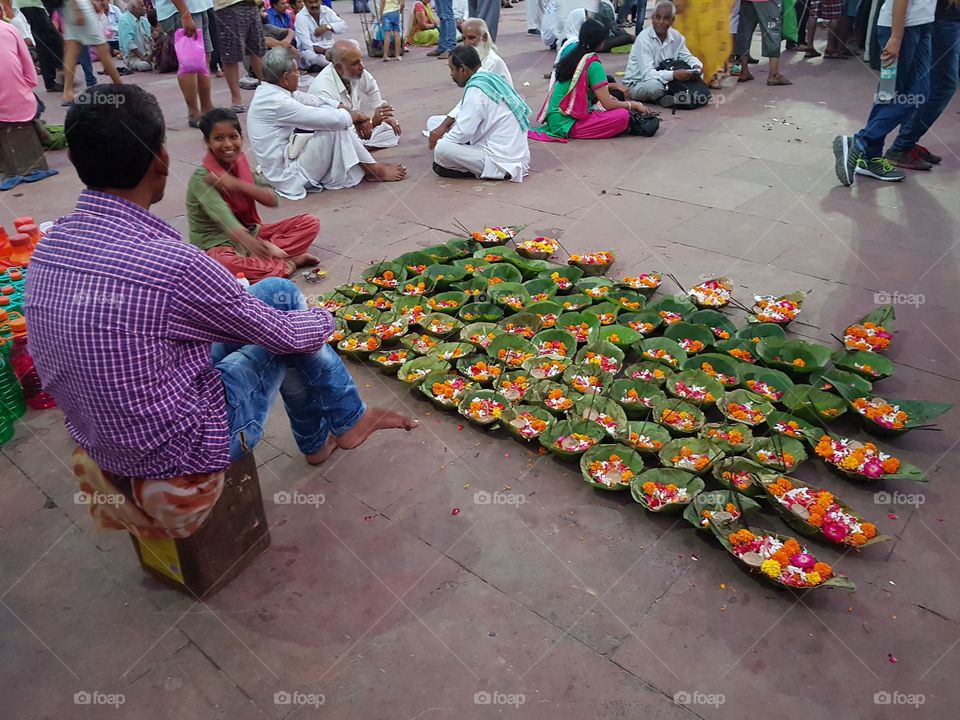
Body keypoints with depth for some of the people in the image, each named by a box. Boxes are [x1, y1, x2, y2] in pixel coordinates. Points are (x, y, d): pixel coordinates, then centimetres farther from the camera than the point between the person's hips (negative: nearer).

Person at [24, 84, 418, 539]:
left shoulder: (47, 249, -5)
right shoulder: (170, 263, -30)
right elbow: (287, 335, -16)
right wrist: (324, 319, 8)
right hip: (179, 456, -7)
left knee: (273, 292, 13)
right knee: (286, 312, 5)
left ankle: (317, 440, 29)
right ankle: (346, 419, 28)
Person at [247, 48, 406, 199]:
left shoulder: (270, 91, 5)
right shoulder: (277, 102, -23)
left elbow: (314, 101, 7)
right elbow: (332, 120, -24)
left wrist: (349, 111, -3)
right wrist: (354, 116, -5)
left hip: (285, 157, 10)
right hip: (288, 175, -10)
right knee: (335, 127, -16)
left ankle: (366, 167, 3)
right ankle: (375, 170, -1)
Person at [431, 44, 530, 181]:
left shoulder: (476, 89, -16)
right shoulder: (492, 78, 11)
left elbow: (462, 133, -16)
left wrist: (438, 143, 1)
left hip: (502, 162, -9)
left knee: (441, 150, -21)